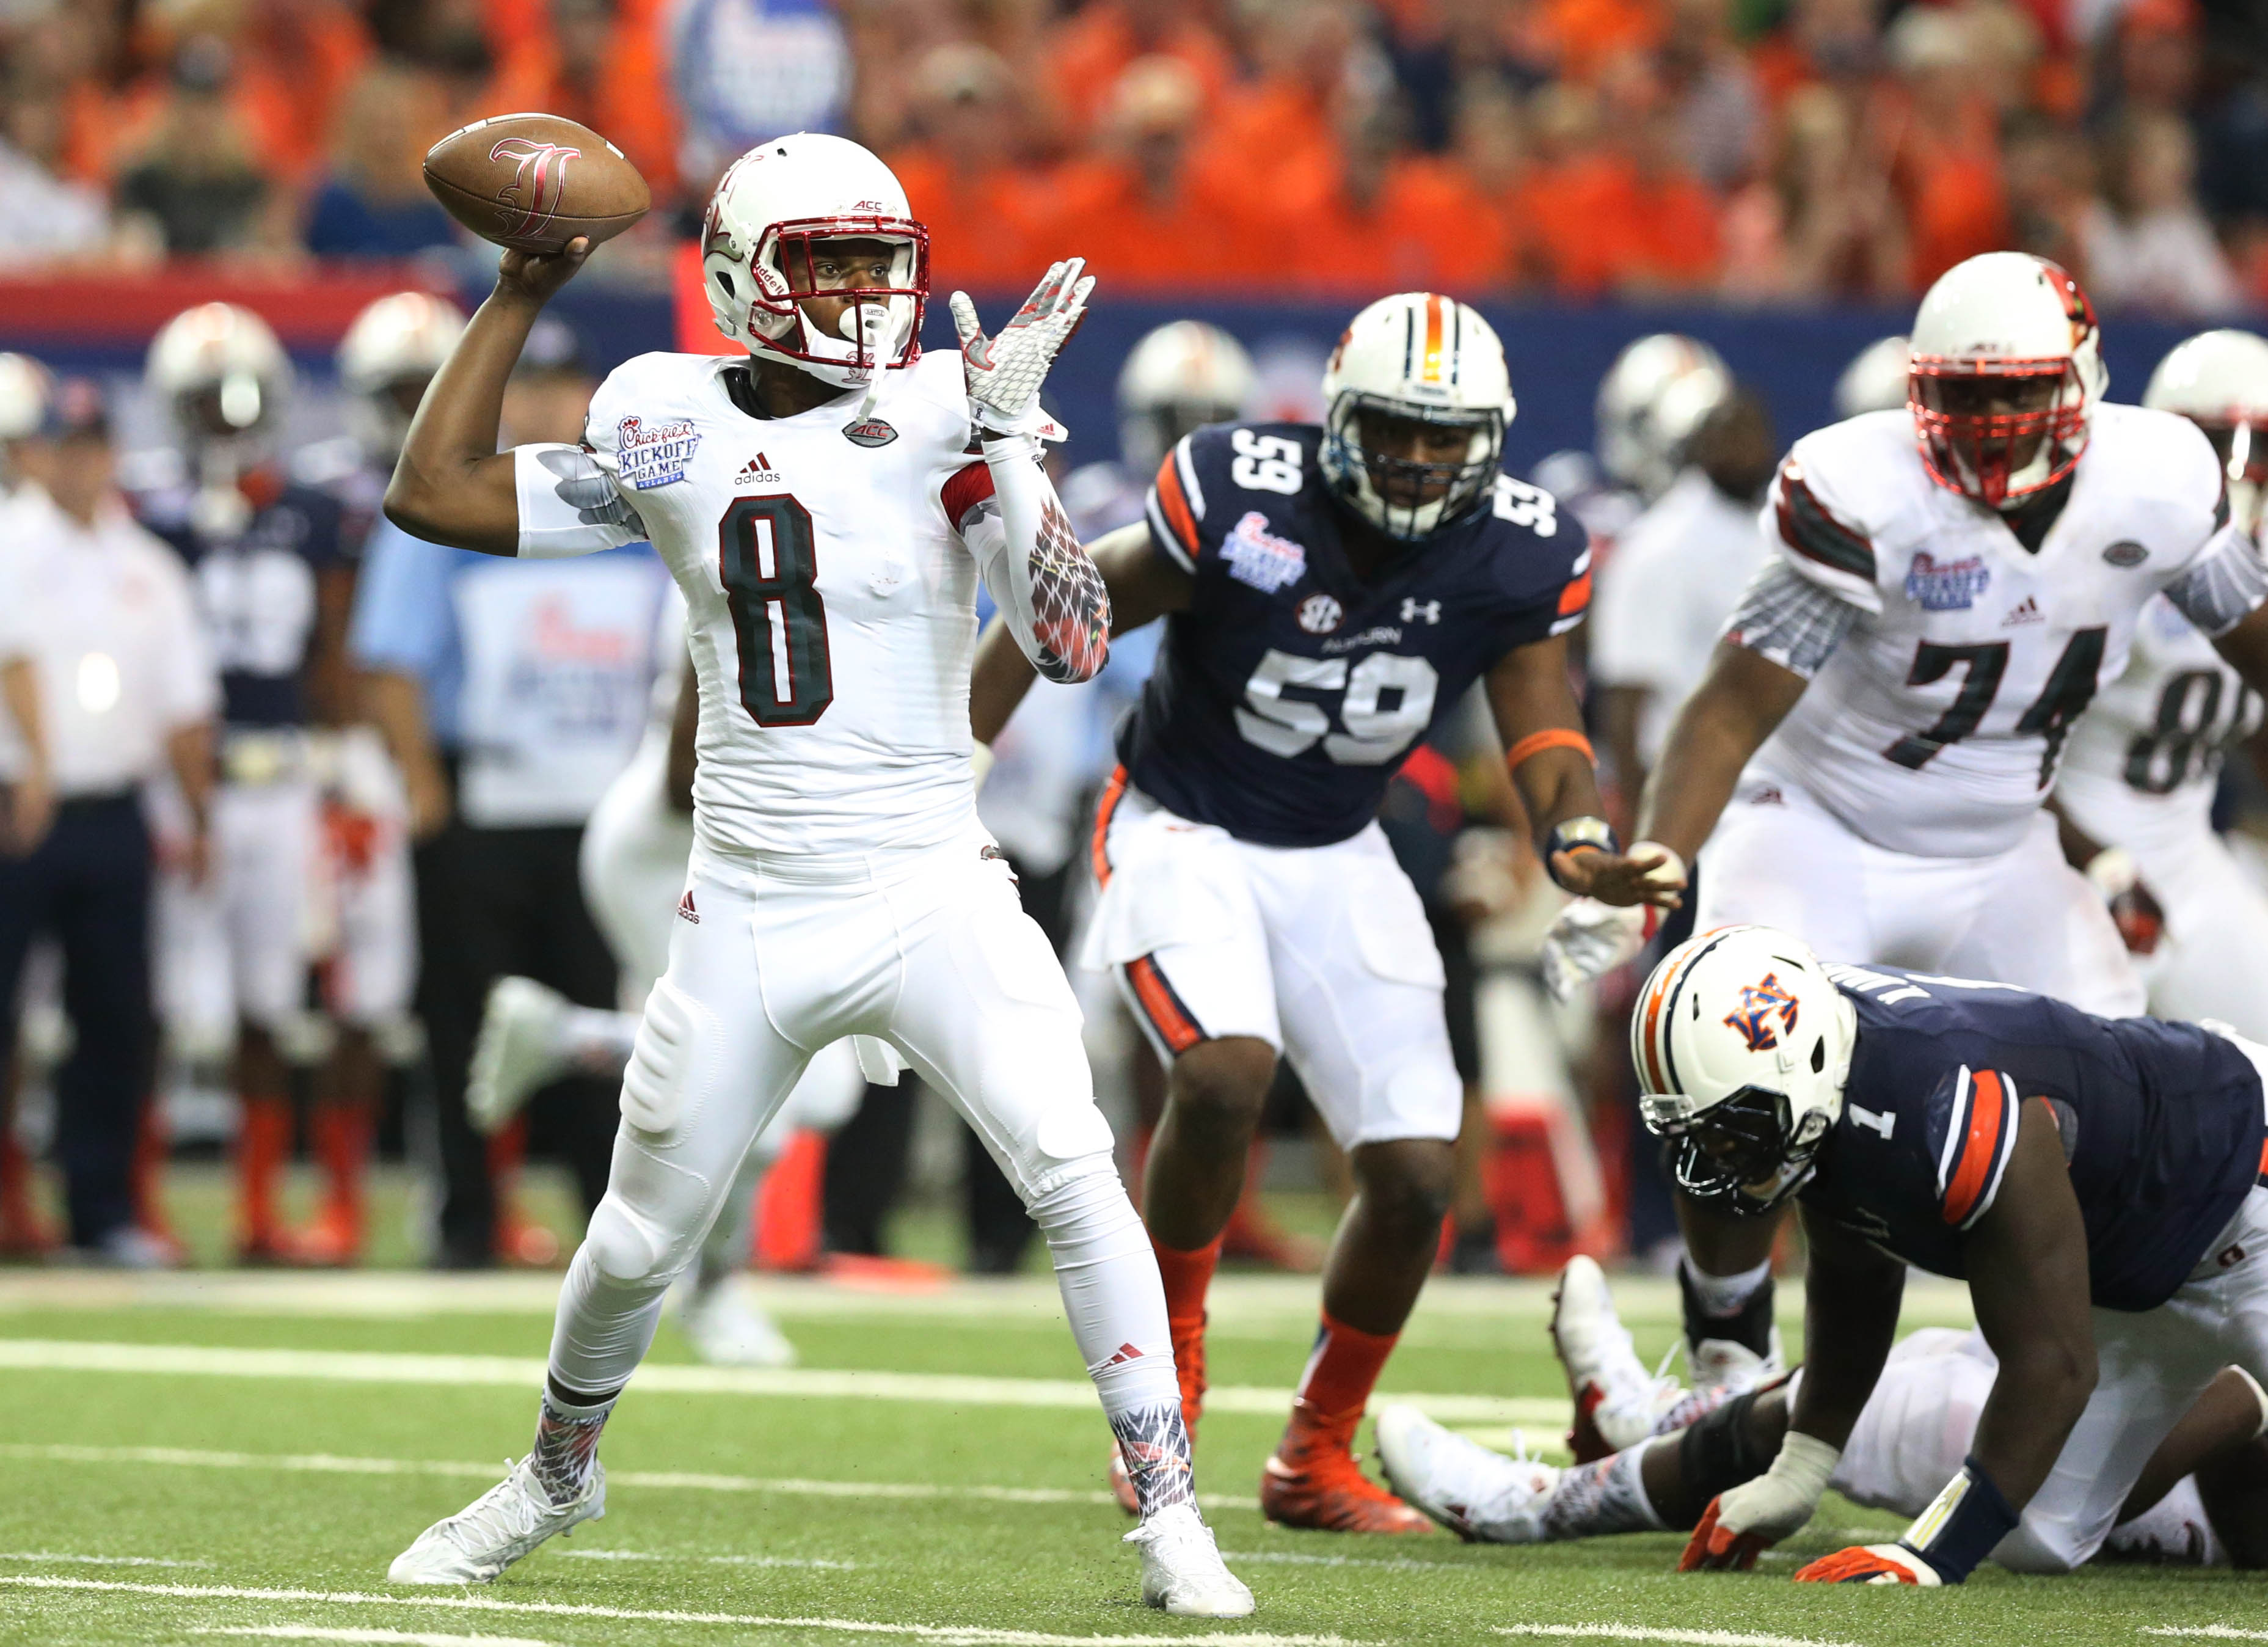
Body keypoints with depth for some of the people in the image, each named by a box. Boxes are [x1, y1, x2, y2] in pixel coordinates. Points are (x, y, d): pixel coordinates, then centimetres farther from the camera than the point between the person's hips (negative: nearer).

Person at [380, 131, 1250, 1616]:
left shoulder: (945, 422, -6)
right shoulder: (670, 428, 3)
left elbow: (1074, 647, -15)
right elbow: (434, 494, 7)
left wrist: (1012, 447, -23)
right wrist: (524, 295, 6)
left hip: (932, 894, -3)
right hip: (750, 915, 3)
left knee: (1077, 1178, -19)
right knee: (637, 1243, 12)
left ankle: (1171, 1519, -11)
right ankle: (558, 1474, 40)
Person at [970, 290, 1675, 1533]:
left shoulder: (1517, 556, -12)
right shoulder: (1238, 498, -23)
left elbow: (1540, 720, -7)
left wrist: (1578, 841, -30)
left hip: (1333, 859, 4)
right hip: (1181, 830, -4)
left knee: (1418, 1175, -3)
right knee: (1226, 1069, -31)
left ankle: (1317, 1455, 20)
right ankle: (1169, 1345, -3)